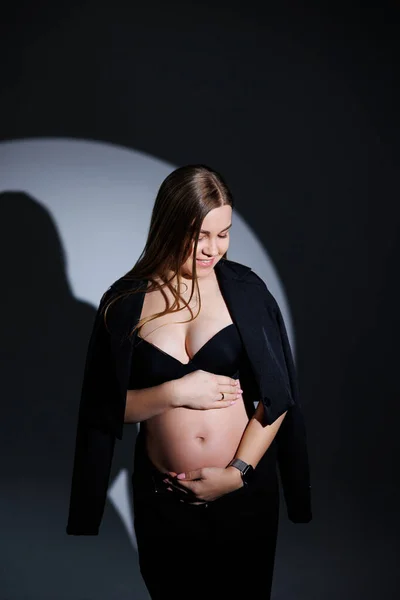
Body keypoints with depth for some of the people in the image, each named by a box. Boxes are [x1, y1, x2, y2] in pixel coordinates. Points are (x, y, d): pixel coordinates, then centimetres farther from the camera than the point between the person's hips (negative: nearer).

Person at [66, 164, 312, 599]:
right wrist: (175, 393, -19)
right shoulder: (124, 302, -6)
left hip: (246, 489, 0)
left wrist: (238, 472, -14)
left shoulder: (246, 290, -7)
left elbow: (277, 396, -5)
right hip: (162, 497, 1)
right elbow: (104, 408, -4)